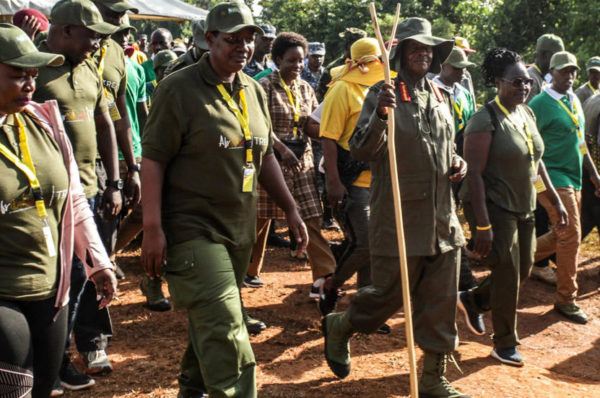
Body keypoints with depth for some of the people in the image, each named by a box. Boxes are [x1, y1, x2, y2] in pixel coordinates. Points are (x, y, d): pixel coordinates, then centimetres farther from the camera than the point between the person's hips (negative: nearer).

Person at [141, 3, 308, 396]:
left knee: (211, 321, 17)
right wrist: (152, 228, -17)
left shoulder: (255, 92, 11)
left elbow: (265, 157, 19)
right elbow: (153, 159, -12)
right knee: (224, 326, -13)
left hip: (240, 229, 7)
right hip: (193, 228, -7)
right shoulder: (178, 88, -9)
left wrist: (291, 210, 16)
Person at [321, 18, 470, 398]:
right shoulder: (382, 94, -6)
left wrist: (458, 163, 5)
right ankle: (339, 326, 33)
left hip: (443, 218, 6)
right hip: (400, 217, -6)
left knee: (441, 304, 9)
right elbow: (360, 151, -14)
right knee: (389, 295, 3)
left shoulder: (440, 97, 14)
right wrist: (380, 116, -29)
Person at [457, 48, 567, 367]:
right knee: (508, 274, 0)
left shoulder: (527, 114, 8)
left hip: (523, 208, 8)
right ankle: (505, 344, 19)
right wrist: (482, 226, -24)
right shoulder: (485, 120, -17)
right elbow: (474, 174, -20)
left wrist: (555, 200, 15)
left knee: (522, 269, 13)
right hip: (495, 207, -8)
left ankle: (472, 300, 36)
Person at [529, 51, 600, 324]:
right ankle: (565, 300, 2)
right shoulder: (540, 104, -11)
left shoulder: (574, 101, 14)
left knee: (563, 235, 11)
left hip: (573, 178, 8)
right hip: (552, 178, -8)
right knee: (571, 235, -9)